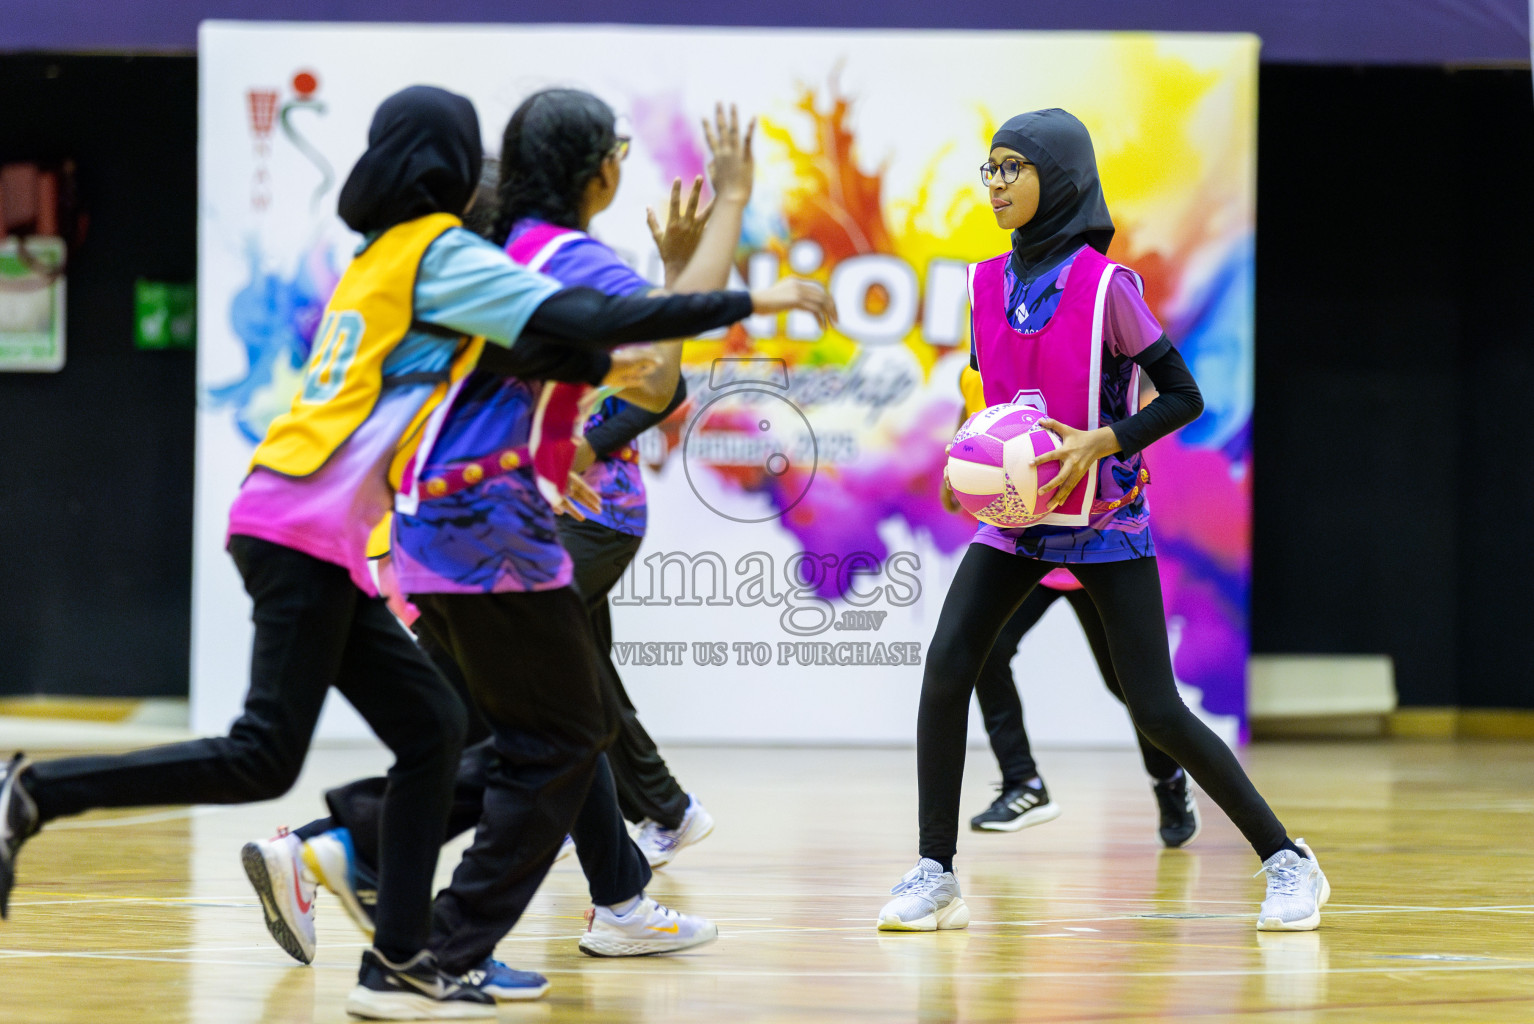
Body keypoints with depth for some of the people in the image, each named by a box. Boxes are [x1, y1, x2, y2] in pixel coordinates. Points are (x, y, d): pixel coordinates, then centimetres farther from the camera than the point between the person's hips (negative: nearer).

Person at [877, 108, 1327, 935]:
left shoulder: (1104, 285, -12)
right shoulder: (987, 283, 5)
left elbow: (1182, 396, -9)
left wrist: (1100, 442, -21)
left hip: (1105, 520, -5)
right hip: (1014, 517, 5)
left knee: (1157, 712, -7)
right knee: (945, 669, -13)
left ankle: (1286, 862, 6)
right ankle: (935, 875, -5)